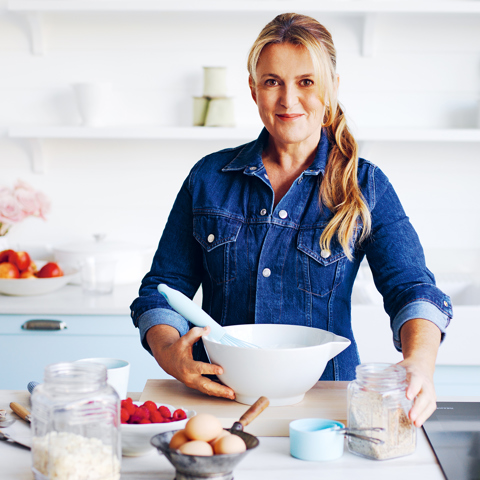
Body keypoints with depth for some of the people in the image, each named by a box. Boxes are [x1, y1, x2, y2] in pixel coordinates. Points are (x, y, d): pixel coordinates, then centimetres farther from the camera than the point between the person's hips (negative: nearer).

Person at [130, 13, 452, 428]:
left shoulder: (366, 187, 4)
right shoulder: (209, 178, 8)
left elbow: (412, 288, -8)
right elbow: (162, 288, 9)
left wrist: (419, 362, -30)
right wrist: (169, 352, -13)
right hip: (221, 400, 1)